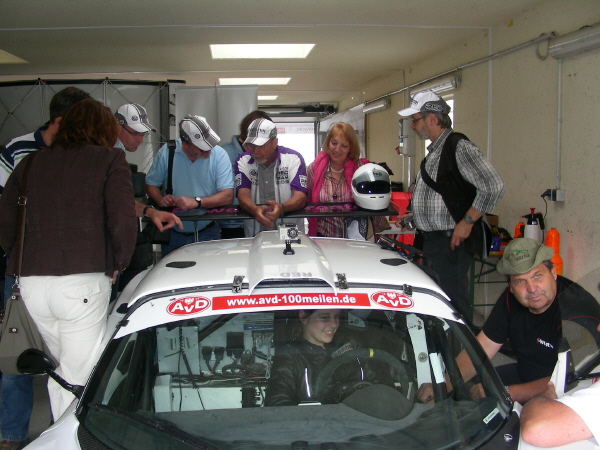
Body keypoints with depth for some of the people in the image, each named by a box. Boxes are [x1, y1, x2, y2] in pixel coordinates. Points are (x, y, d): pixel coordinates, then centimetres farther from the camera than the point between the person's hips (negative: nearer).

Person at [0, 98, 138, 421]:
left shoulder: (29, 163, 17)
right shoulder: (110, 160, 4)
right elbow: (123, 221, -7)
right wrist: (118, 264, 6)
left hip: (31, 283, 5)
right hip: (82, 283, -5)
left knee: (62, 367, 22)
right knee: (77, 378, 5)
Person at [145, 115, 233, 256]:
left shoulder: (219, 154, -10)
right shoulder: (166, 152, -5)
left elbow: (227, 196, -16)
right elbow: (151, 184, 5)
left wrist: (196, 202, -28)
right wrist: (160, 199, -15)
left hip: (207, 234, -1)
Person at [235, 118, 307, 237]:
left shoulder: (293, 158, -1)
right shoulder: (243, 161, 4)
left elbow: (300, 197, -8)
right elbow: (243, 195, -6)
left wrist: (281, 208, -30)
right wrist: (255, 210, -29)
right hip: (254, 232, 1)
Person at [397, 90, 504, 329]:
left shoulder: (459, 147, -13)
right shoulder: (434, 151, 17)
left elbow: (493, 187, -20)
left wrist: (467, 222, -17)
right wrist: (412, 218, 17)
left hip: (450, 243, -10)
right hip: (430, 241, 10)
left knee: (452, 305, -6)